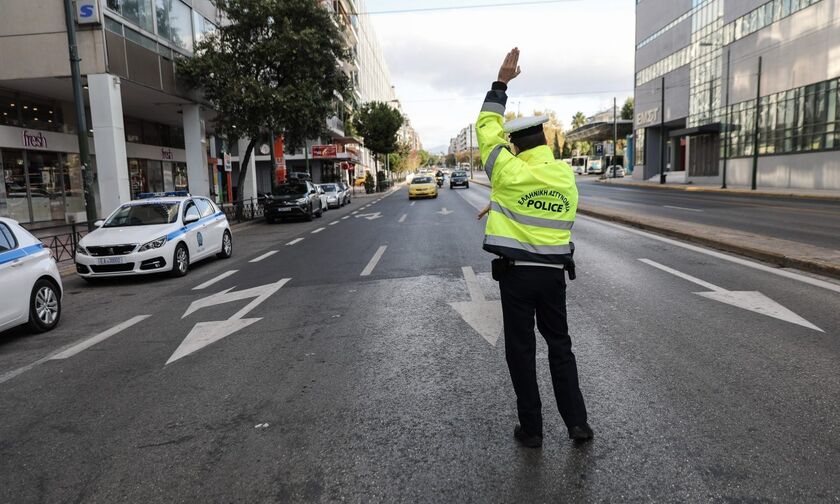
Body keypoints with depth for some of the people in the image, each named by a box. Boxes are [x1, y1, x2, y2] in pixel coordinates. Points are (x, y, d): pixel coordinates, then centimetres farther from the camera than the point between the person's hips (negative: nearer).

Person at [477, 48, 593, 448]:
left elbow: (487, 128, -1)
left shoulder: (510, 172, -12)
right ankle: (577, 423, 18)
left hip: (516, 272, -4)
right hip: (554, 272, 4)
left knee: (521, 350, 8)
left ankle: (531, 429, 16)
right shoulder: (566, 175, 2)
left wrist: (501, 83, 6)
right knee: (560, 345, 17)